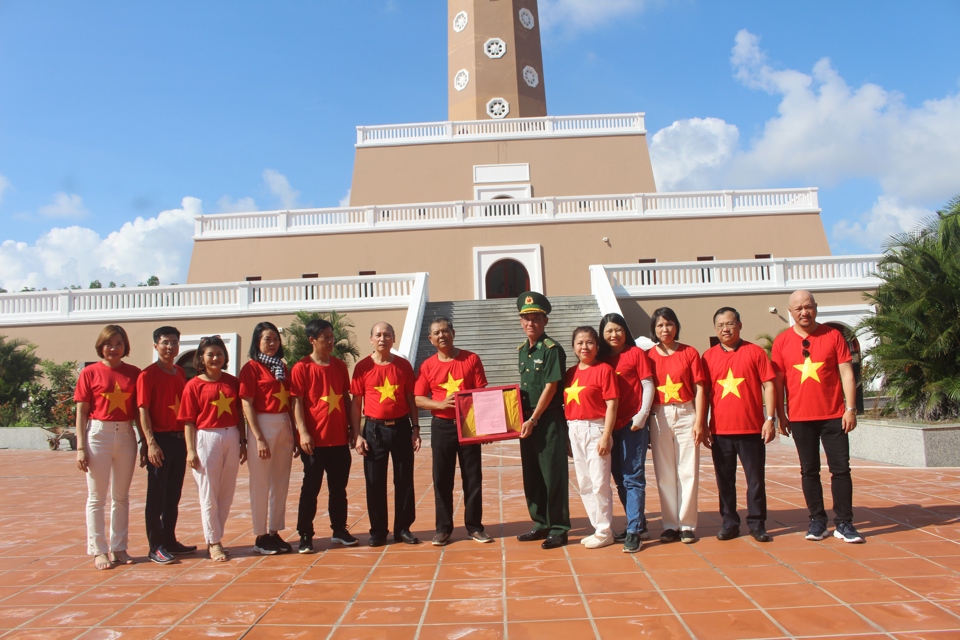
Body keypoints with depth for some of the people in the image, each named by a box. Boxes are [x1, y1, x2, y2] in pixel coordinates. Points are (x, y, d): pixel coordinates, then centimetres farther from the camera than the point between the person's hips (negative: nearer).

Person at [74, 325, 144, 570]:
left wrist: (145, 443, 2)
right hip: (98, 434, -3)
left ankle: (118, 548, 20)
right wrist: (80, 447, -8)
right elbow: (81, 412, -2)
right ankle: (98, 551, 14)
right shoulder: (90, 372, -2)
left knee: (121, 496, 11)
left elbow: (138, 411, 6)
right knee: (97, 497, 5)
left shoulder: (133, 373, 4)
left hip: (126, 436, 3)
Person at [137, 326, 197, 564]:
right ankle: (156, 547, 10)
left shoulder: (181, 373, 11)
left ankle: (170, 541, 24)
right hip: (160, 439, -6)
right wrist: (151, 443, -18)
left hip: (180, 438, 6)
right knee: (156, 495, 2)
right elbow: (143, 411, -12)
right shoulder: (148, 375, -7)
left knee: (174, 494, 14)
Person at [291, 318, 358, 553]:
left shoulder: (339, 366, 9)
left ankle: (339, 530, 25)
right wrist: (303, 432, -17)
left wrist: (351, 427, 11)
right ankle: (305, 535, 13)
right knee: (311, 489, 3)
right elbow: (297, 402, -9)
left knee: (339, 487, 13)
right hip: (315, 440, -5)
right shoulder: (301, 368, -6)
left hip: (340, 439, 5)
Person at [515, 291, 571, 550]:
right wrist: (523, 418, 8)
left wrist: (533, 419, -15)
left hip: (549, 419, -7)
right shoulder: (522, 350, 11)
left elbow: (550, 387, -14)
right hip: (527, 420, 8)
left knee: (553, 475, -1)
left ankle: (558, 529, 9)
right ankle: (541, 524, 25)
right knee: (531, 475, 13)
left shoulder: (552, 349, -11)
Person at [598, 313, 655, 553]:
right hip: (610, 425, 6)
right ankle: (638, 525, 25)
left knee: (633, 477, -5)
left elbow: (648, 385, -3)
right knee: (620, 479, 12)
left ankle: (634, 530, -1)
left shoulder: (636, 353, -1)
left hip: (633, 424, -6)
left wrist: (642, 415, -12)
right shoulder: (602, 359, 11)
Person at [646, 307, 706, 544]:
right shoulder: (648, 356, 5)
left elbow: (698, 389, 1)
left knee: (688, 471, 2)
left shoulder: (689, 353, 3)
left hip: (686, 415, -1)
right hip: (659, 417, 1)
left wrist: (699, 421, -6)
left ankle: (687, 525, 10)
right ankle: (670, 525, 13)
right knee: (664, 474, 5)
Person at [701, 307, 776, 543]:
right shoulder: (708, 356, 6)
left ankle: (757, 523, 17)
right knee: (724, 479, 9)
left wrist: (769, 419, -7)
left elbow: (768, 385, 0)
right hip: (720, 430, 2)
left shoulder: (755, 352, 1)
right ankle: (729, 523, 20)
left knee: (756, 478, 5)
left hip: (752, 428, -2)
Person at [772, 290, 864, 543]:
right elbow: (778, 381, 4)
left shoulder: (833, 335, 1)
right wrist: (781, 416, 2)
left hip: (834, 416, 0)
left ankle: (844, 523, 11)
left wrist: (850, 409, -6)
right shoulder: (781, 342, 2)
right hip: (800, 418, 0)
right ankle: (817, 520, 18)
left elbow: (846, 373, 0)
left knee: (841, 469, 2)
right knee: (809, 471, 7)